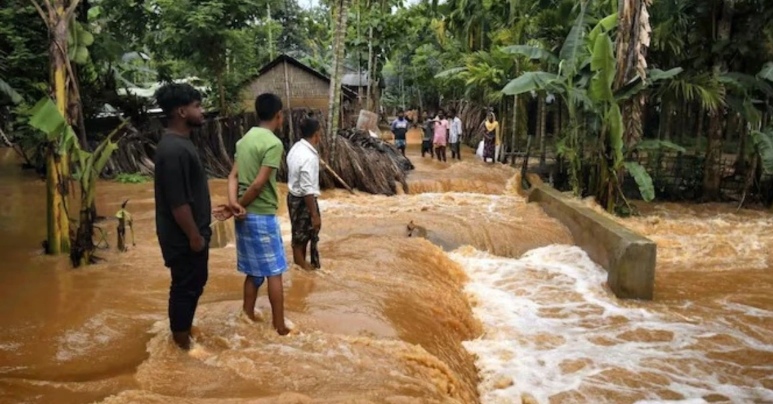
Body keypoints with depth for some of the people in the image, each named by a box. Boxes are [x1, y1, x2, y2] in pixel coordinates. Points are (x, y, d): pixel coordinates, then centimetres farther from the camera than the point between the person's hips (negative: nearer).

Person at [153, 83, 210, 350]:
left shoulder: (180, 143, 8)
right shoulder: (174, 150, -25)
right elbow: (177, 203, -25)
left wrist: (199, 233, 20)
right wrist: (194, 237, -18)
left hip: (191, 232, 10)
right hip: (183, 237, -10)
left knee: (194, 283, 21)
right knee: (185, 287, 5)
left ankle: (185, 329, 37)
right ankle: (182, 342, 20)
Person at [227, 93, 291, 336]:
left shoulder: (245, 139, 11)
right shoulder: (274, 143, -15)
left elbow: (234, 175, 3)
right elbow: (259, 183, -20)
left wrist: (233, 202, -10)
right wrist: (241, 206, -9)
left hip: (246, 215, 8)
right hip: (262, 215, -8)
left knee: (254, 271, 17)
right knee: (274, 272, 2)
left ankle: (248, 318, 24)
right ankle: (280, 327, 8)